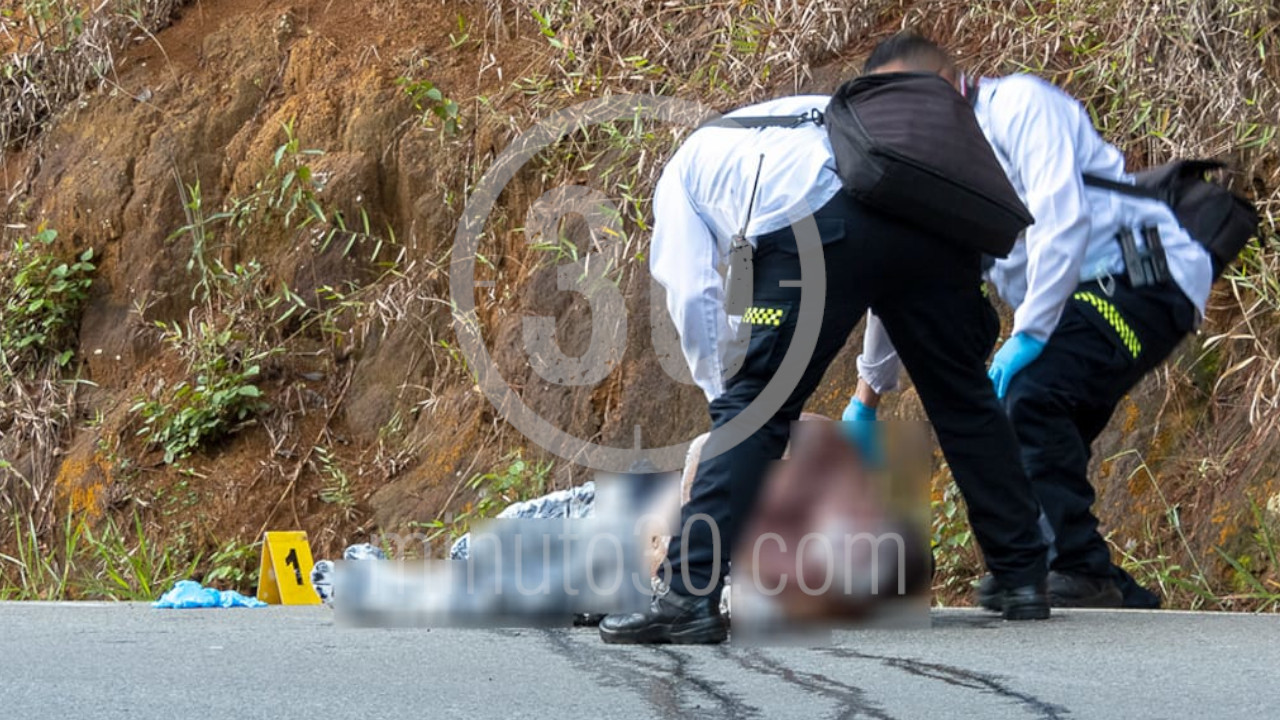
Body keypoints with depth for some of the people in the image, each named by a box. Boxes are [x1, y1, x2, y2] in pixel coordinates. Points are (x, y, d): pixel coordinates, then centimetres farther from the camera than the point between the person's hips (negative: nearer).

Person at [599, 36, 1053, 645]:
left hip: (814, 227, -5)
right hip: (932, 210, 5)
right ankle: (1023, 582, 26)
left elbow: (693, 295, 17)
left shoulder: (685, 169, 33)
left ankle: (690, 596, -7)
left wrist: (722, 392, 26)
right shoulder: (819, 114, 46)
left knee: (751, 411, 1)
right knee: (963, 399, 20)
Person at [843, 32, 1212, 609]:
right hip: (1084, 299, 10)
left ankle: (1083, 573, -20)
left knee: (1031, 394, -24)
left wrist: (1027, 334, -24)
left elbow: (1063, 217, -21)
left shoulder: (1019, 106, -9)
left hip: (1146, 277, -10)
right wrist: (864, 401, 25)